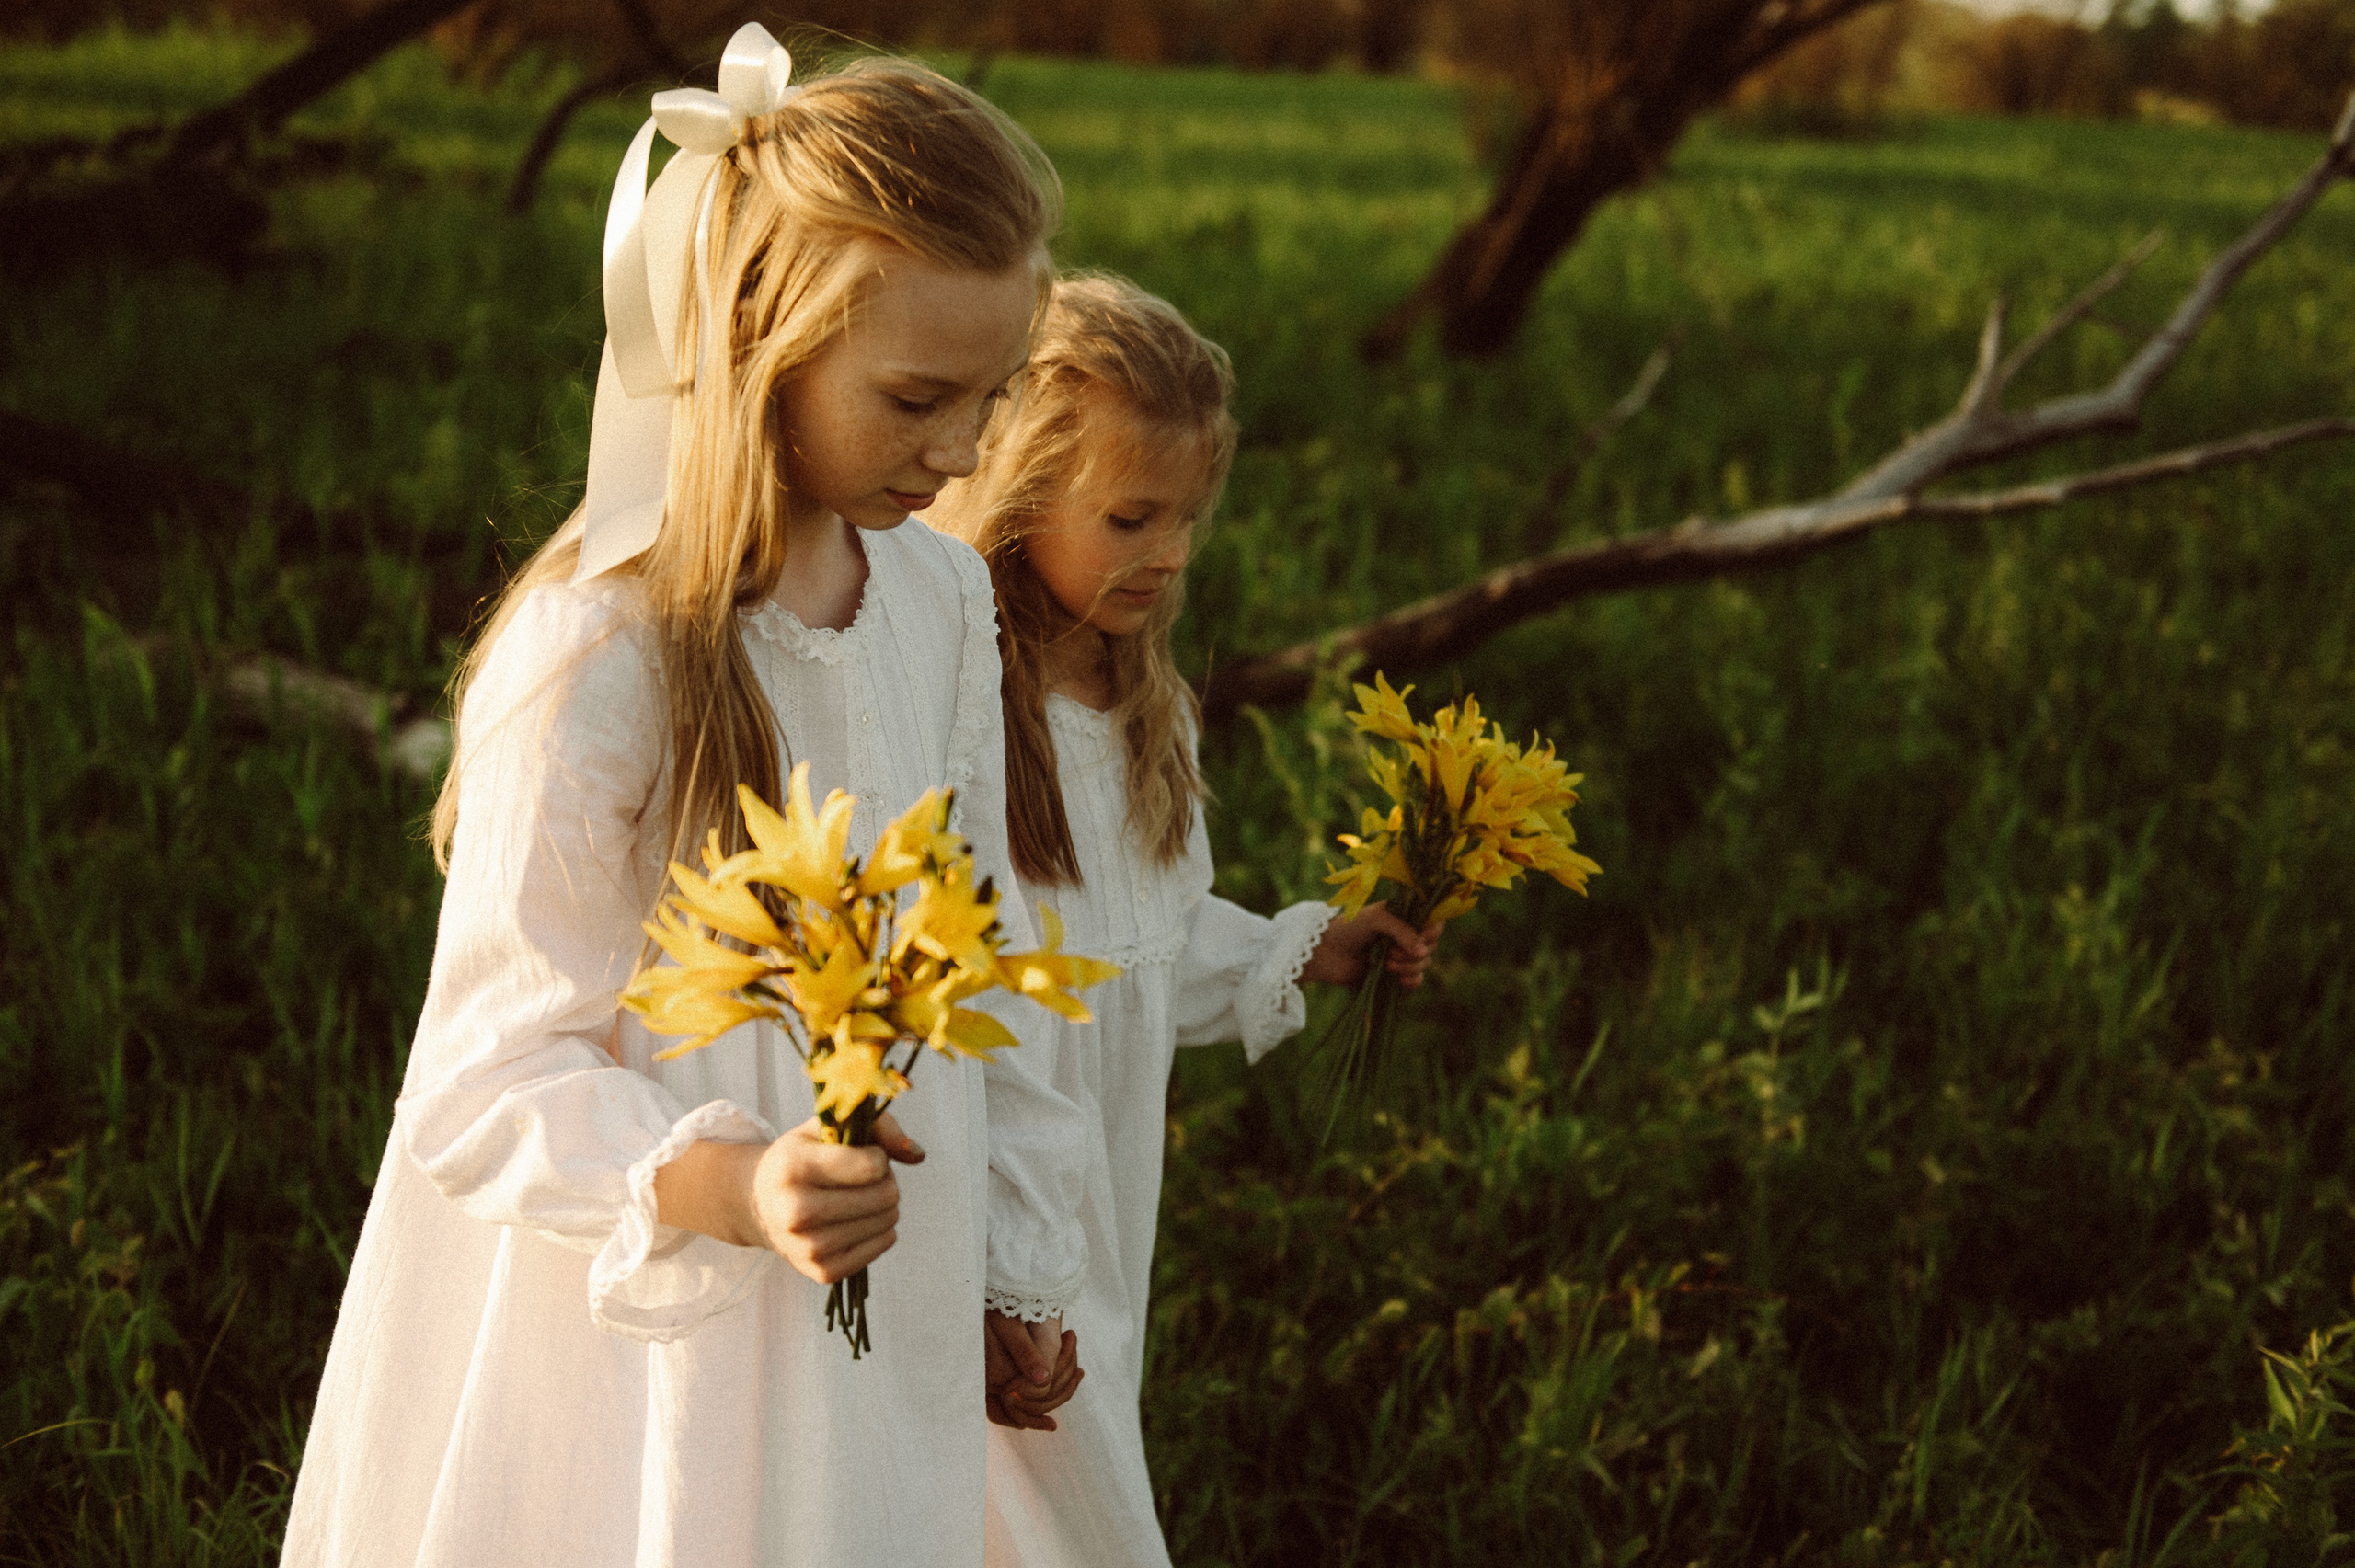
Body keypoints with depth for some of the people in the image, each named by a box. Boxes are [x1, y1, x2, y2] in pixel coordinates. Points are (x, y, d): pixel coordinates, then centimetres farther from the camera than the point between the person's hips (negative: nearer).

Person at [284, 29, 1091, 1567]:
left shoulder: (942, 595, -1)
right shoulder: (592, 659, -22)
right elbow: (493, 1091, -18)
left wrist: (1020, 1256, 15)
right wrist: (725, 1190, -35)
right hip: (645, 1360, -6)